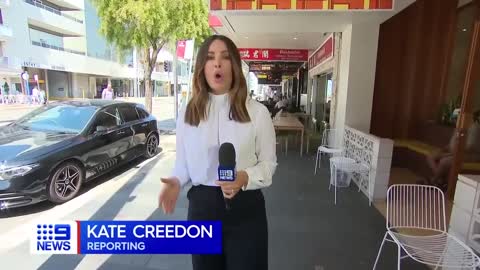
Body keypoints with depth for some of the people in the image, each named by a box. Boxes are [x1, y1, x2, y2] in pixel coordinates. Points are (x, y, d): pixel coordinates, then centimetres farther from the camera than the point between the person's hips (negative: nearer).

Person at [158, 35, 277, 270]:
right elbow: (183, 161, 8)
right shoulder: (187, 114, 0)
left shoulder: (257, 112, -8)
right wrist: (176, 181, -13)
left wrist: (246, 178, -21)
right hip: (201, 205, 2)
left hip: (245, 207, -2)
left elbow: (268, 162, -2)